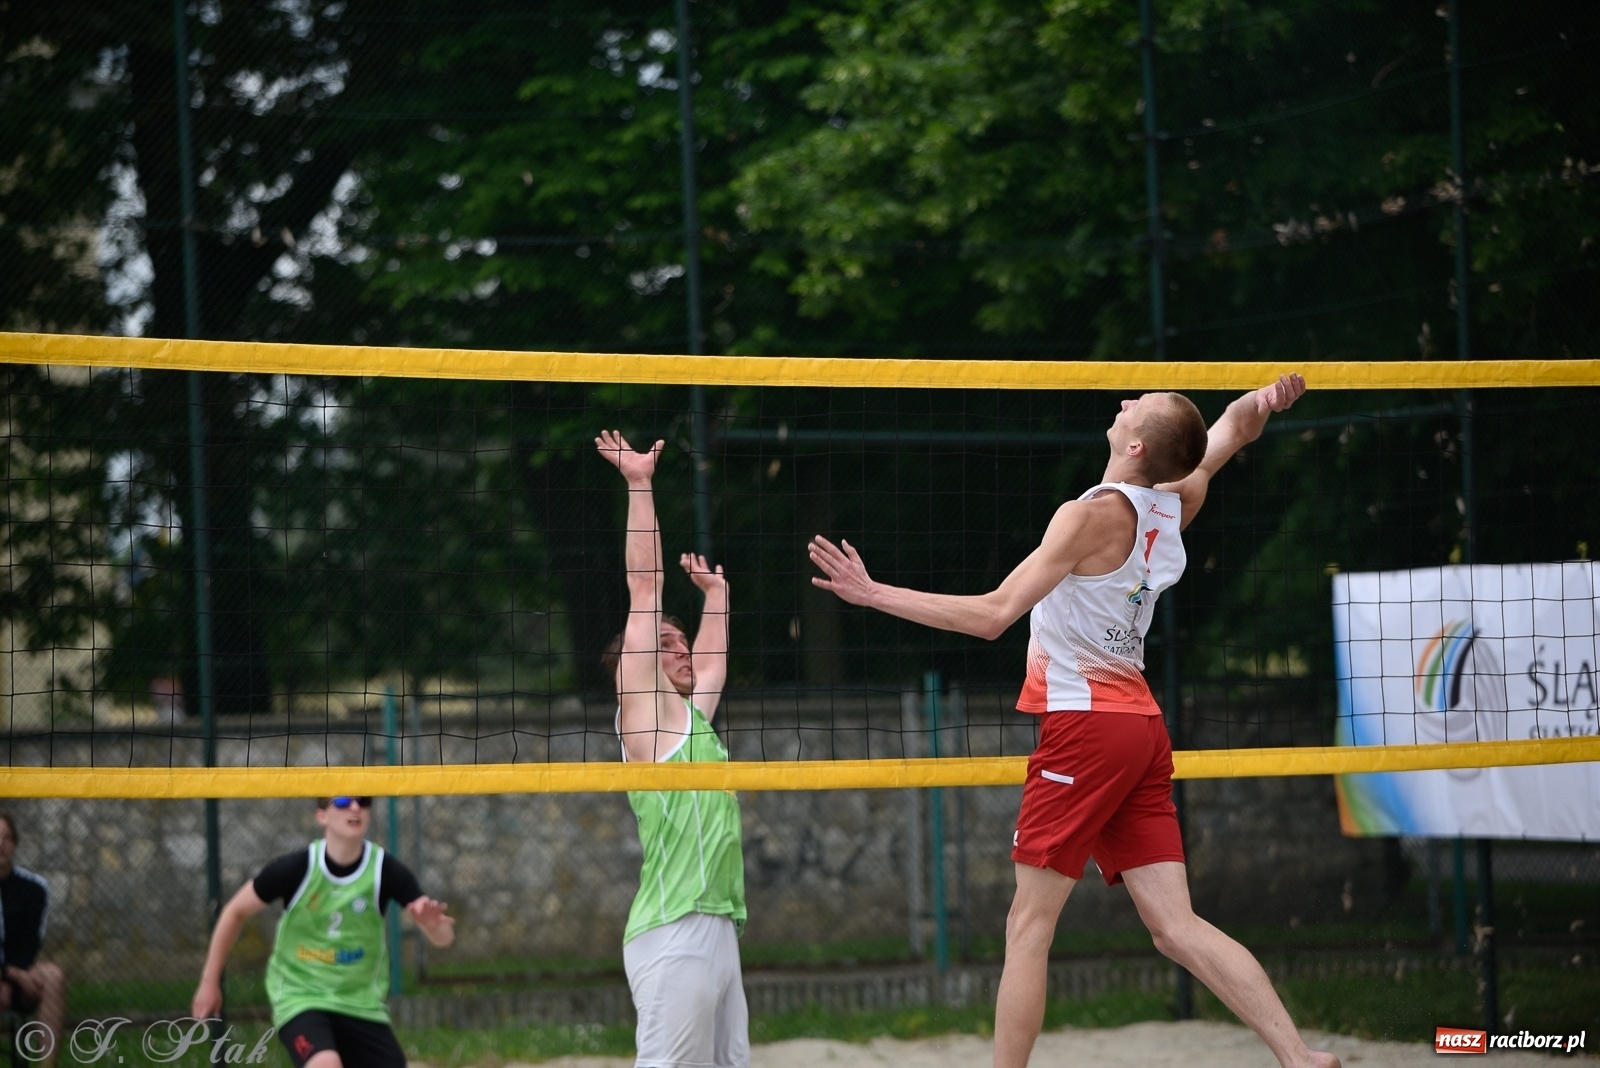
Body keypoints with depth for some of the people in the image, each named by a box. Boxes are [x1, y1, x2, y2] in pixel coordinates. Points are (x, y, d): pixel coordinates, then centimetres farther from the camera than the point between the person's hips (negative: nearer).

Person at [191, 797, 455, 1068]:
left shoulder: (386, 871, -14)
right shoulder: (295, 869, -17)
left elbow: (443, 938, -14)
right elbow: (235, 912, -1)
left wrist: (434, 924, -39)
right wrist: (209, 981, 3)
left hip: (361, 1002, 3)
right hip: (299, 995, -3)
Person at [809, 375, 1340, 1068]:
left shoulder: (1093, 515, -13)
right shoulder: (1175, 509, 7)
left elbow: (992, 615, -17)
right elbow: (1231, 428, 26)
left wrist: (874, 594, -15)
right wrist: (1261, 402, 2)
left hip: (1087, 725, -7)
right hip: (1141, 730, 7)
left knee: (1028, 926, -2)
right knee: (1175, 926, 3)